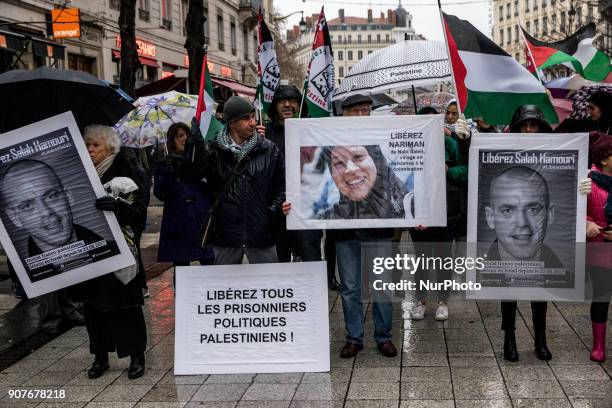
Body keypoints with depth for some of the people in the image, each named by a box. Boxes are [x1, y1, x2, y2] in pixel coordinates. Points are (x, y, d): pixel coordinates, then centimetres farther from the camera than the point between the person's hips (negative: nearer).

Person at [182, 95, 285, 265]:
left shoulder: (269, 149, 1)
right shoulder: (214, 150, -1)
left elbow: (282, 182, 9)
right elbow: (189, 175, -9)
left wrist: (276, 208, -6)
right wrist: (194, 142, -20)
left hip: (262, 233, 0)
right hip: (225, 234, 0)